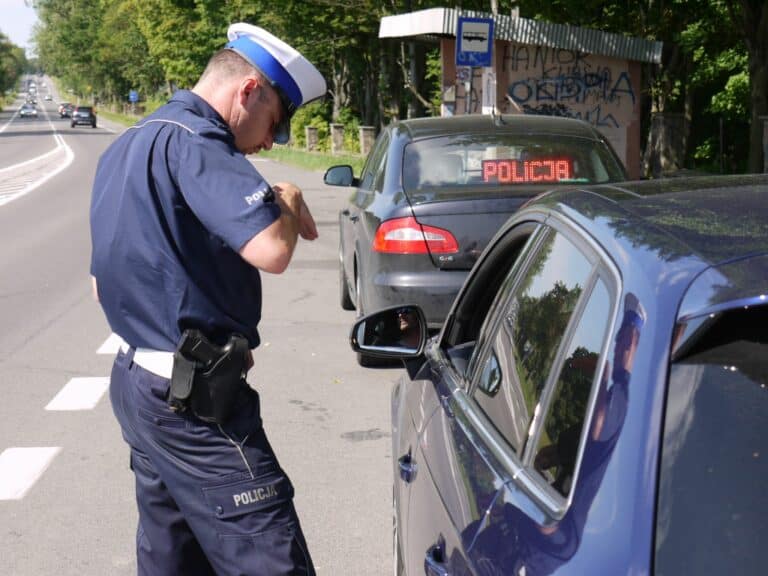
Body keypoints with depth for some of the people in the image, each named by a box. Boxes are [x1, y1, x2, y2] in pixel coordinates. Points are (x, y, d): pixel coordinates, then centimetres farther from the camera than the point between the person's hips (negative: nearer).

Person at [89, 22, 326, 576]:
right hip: (195, 399, -10)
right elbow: (271, 250, -28)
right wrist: (289, 202, -8)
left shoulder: (126, 147, 17)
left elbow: (104, 282, 23)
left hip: (138, 379, 11)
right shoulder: (192, 141, -16)